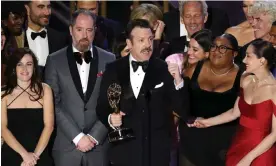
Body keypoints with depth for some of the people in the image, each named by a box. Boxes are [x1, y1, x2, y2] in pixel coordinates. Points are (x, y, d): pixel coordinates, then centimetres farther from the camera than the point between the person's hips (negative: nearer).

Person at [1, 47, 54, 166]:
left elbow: (49, 126, -4)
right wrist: (24, 154, -16)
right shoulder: (4, 94, 1)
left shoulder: (44, 90, 1)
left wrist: (35, 155, -12)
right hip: (11, 156, 0)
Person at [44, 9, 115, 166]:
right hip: (66, 145, -1)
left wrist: (94, 136, -7)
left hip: (99, 145, 1)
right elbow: (53, 104, -4)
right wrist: (77, 136, -10)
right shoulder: (55, 61, 1)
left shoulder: (109, 60, 4)